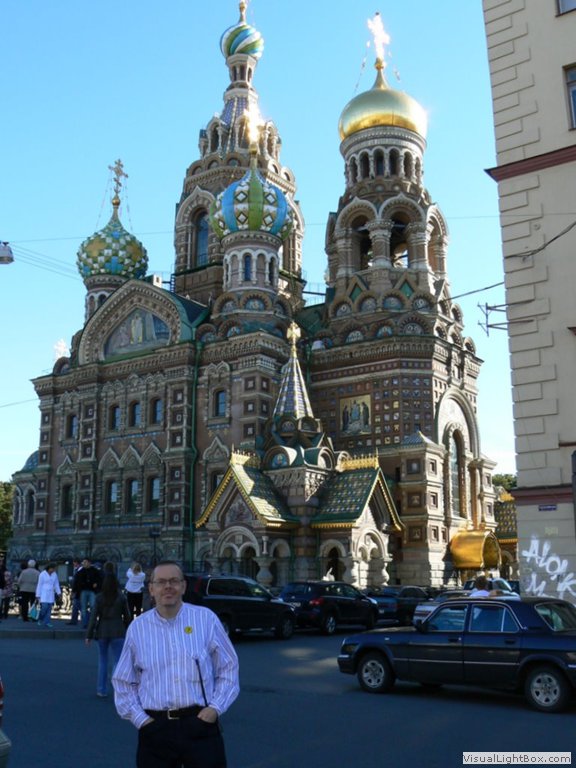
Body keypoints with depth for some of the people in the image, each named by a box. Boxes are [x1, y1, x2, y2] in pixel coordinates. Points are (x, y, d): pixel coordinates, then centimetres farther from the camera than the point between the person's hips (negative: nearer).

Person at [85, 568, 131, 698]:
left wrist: (89, 635, 0)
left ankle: (102, 690, 19)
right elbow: (127, 616, 1)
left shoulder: (99, 597, -3)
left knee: (103, 661, 15)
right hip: (118, 632, -2)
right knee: (118, 661, 1)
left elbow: (93, 616, -4)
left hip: (102, 632, 2)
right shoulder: (121, 597, -4)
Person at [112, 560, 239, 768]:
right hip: (154, 728, 1)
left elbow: (228, 669, 6)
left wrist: (215, 707, -3)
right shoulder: (137, 627, 3)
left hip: (200, 724, -1)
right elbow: (123, 681, 12)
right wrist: (139, 718, 3)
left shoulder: (206, 619, 0)